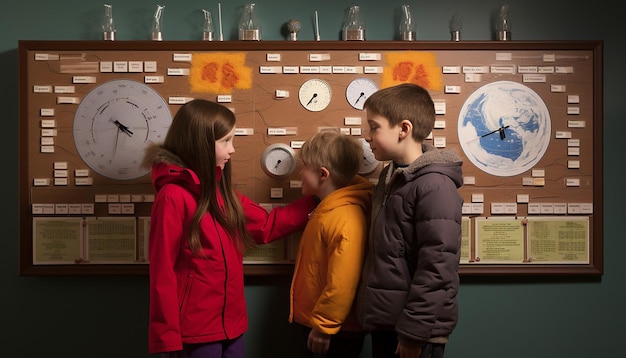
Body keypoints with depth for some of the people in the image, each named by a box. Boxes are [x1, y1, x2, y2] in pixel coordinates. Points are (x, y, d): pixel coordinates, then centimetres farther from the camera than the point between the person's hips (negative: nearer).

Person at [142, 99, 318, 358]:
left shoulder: (221, 191, 9)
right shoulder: (173, 196, -15)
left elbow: (267, 225, 14)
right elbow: (162, 272, -15)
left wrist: (314, 200, 8)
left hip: (231, 324, 7)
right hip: (194, 332, -7)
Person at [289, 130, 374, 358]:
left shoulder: (345, 218, -26)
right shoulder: (328, 209, 7)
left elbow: (342, 285, -29)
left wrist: (323, 327, -19)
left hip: (334, 334, -9)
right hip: (311, 323, 9)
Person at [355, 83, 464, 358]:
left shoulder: (434, 186, -19)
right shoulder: (391, 176, 7)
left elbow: (437, 268, -23)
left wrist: (413, 332, -19)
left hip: (414, 328, -8)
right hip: (385, 321, 8)